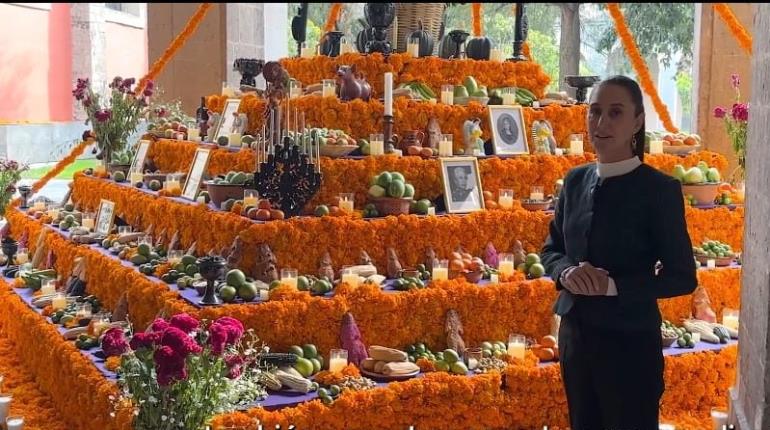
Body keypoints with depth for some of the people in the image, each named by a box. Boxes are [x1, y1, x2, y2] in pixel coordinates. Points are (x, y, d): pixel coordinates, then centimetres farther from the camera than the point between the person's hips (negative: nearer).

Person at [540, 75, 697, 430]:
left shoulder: (659, 189, -13)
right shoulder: (575, 180, 3)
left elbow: (682, 277, -12)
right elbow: (550, 249, 12)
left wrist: (612, 285, -23)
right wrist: (567, 272, -11)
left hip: (630, 342, -5)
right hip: (574, 334, 5)